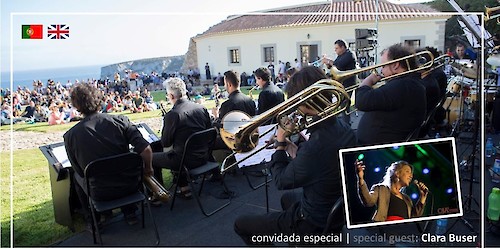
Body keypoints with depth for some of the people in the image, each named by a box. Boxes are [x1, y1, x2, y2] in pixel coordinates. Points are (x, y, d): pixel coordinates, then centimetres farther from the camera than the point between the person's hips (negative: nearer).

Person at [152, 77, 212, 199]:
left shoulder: (172, 115, -20)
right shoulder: (202, 108, -2)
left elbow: (165, 143, -9)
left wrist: (165, 125, 4)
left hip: (186, 161, -6)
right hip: (203, 157, 6)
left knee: (152, 158, 14)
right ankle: (185, 189, 32)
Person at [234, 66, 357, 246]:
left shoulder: (317, 144, -37)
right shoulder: (344, 129, -9)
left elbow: (282, 182, -20)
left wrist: (280, 144, -11)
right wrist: (296, 151, -4)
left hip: (314, 224, -9)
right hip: (338, 209, 9)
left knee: (241, 224, 5)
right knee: (287, 199, 37)